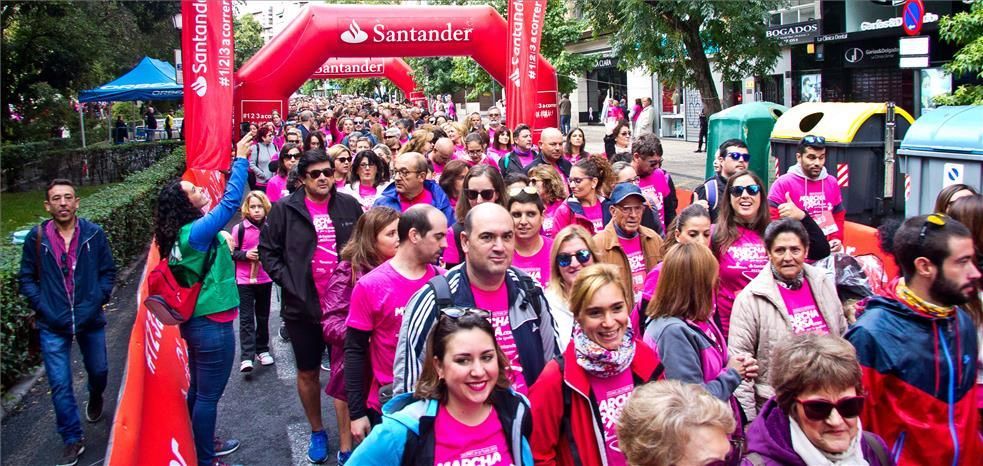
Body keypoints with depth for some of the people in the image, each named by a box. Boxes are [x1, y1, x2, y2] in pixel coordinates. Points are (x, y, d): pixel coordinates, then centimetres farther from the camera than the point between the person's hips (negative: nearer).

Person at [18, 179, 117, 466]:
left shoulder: (94, 234, -7)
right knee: (60, 385, 0)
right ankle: (73, 440, 15)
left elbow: (108, 271, 3)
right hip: (53, 326, -1)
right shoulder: (36, 238, -7)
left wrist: (98, 301, -9)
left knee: (98, 371, 19)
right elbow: (26, 278, 2)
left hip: (90, 321, 1)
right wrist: (42, 307, -9)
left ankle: (95, 399, 54)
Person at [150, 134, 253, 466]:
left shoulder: (181, 234, 5)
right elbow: (230, 202, -27)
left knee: (198, 389, 23)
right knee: (208, 395, 3)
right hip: (212, 324, -10)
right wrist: (240, 159, -22)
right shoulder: (197, 232, -23)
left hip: (195, 321, 10)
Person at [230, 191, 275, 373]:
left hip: (265, 279, 2)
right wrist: (245, 254, -17)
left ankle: (262, 350, 29)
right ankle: (246, 357, -7)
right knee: (246, 319, -5)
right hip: (244, 280, -2)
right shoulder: (239, 228, -7)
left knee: (263, 317, 14)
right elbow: (231, 252, -1)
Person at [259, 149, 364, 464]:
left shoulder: (350, 206, 0)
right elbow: (268, 251, 1)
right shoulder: (285, 209, -4)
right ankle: (316, 431, 33)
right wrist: (289, 282, -9)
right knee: (308, 372, 14)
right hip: (302, 306, 0)